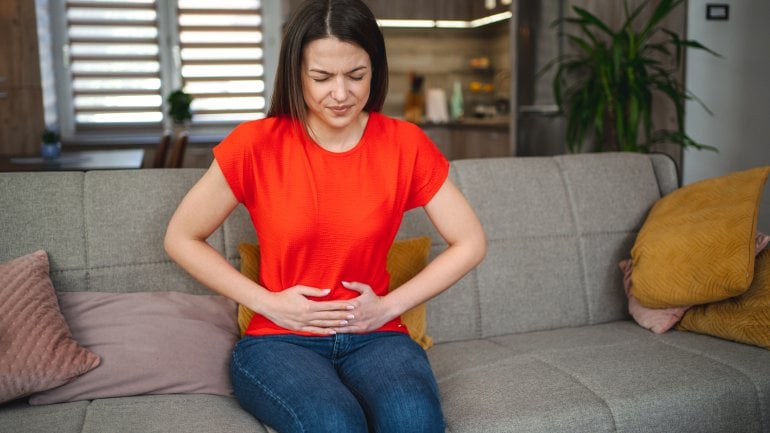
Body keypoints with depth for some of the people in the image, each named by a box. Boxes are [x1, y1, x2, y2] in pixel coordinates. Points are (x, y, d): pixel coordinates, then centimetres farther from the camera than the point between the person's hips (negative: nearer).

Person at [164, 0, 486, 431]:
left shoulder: (404, 144, -3)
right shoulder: (256, 144, -7)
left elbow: (470, 243, 4)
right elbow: (181, 239, 2)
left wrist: (389, 305, -6)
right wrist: (269, 303, -8)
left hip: (375, 337, 1)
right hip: (278, 339, -1)